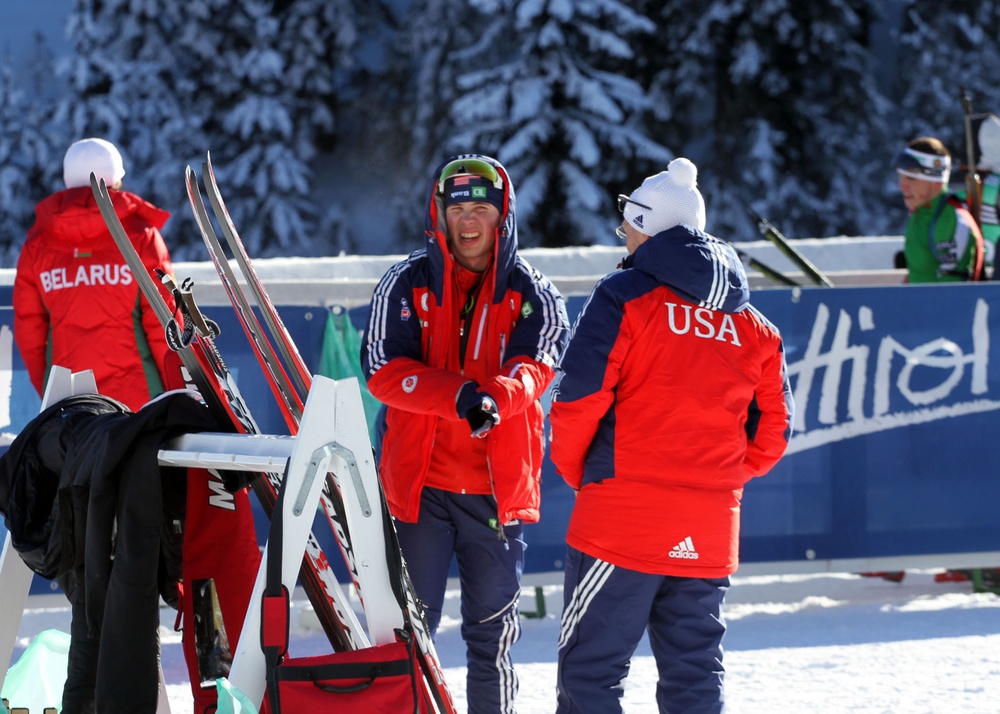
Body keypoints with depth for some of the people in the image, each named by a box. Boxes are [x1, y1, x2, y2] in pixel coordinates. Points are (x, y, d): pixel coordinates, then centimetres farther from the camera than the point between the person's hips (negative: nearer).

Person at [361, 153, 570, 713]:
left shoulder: (533, 295, 4)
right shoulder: (406, 285, 2)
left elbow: (534, 368, -12)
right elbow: (385, 372, -9)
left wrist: (496, 397, -35)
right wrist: (461, 395, -26)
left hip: (500, 484, 1)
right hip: (419, 481, -1)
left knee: (493, 634, 9)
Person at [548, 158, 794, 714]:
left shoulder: (626, 297, -5)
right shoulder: (752, 324, 12)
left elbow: (580, 396, -11)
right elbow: (771, 432, 12)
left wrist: (573, 468, 6)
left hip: (622, 521, -5)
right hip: (710, 533, 5)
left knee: (590, 669, -1)